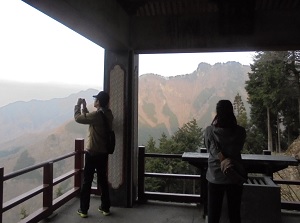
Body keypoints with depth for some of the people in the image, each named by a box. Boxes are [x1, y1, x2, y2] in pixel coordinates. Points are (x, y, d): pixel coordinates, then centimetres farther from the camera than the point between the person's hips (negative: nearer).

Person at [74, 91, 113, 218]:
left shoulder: (97, 115, -20)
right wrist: (84, 107, 17)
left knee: (87, 181, 5)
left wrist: (78, 105, 5)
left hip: (92, 153, -7)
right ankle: (105, 208, 23)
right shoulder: (108, 115, 5)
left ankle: (83, 210, 15)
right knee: (103, 180, 15)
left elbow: (78, 118, -9)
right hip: (103, 153, 7)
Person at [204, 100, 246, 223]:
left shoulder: (209, 131, -14)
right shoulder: (240, 131, -11)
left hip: (215, 177, 0)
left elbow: (211, 150, -7)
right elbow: (236, 150, -1)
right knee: (234, 213, 16)